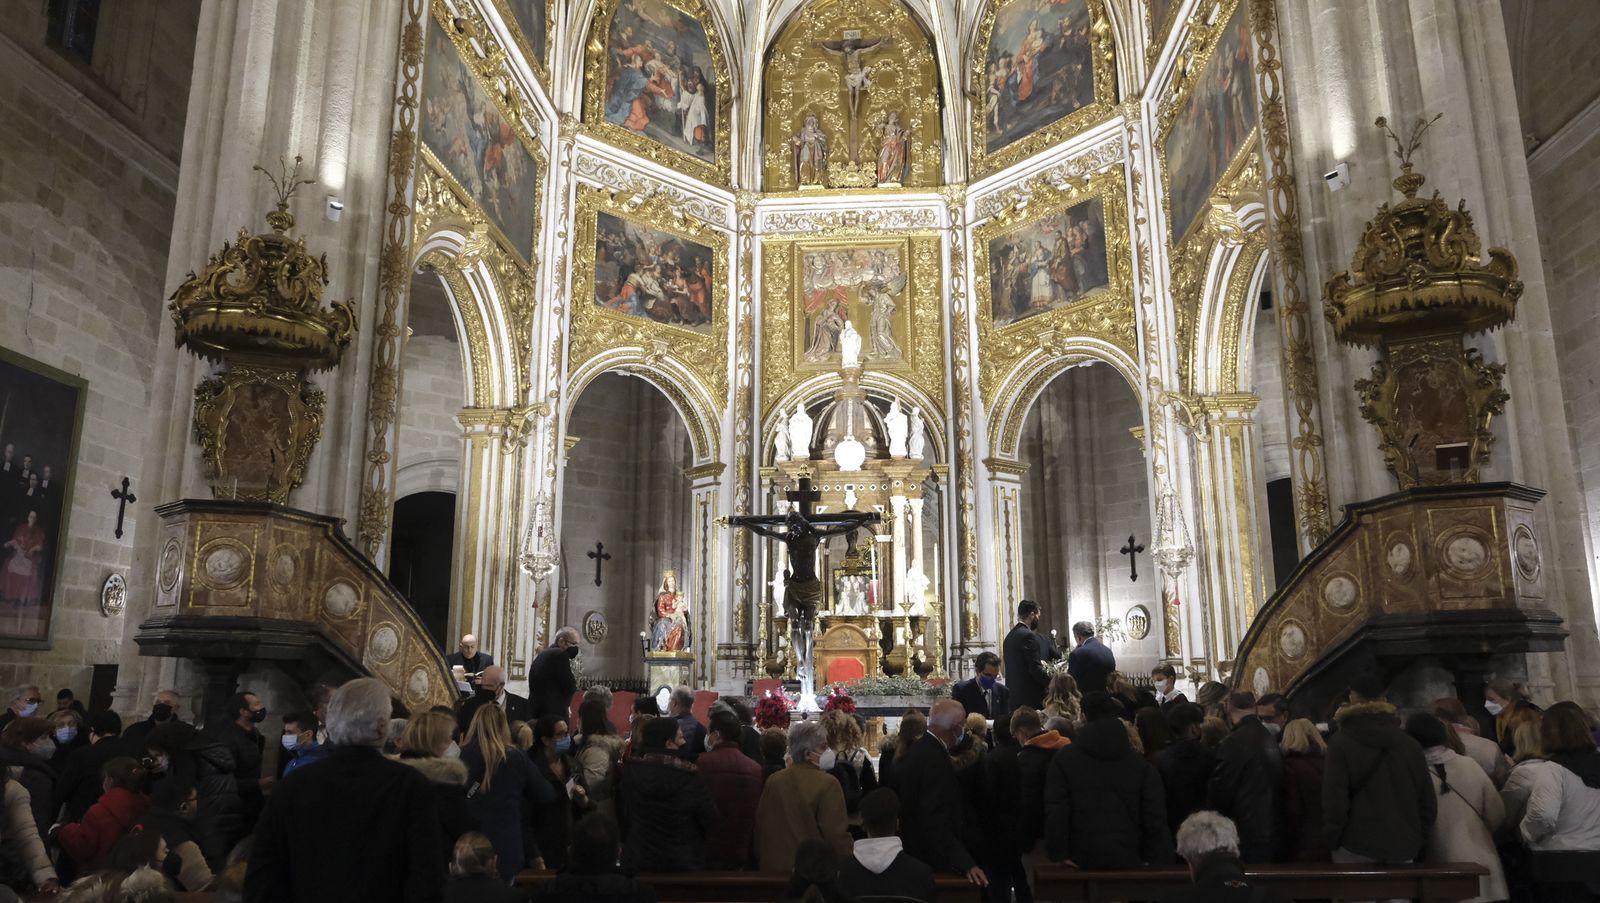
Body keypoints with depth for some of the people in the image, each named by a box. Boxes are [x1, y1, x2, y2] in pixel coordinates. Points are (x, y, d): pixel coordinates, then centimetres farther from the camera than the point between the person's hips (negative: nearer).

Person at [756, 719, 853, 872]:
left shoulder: (773, 781, 2)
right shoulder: (827, 784, -16)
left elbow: (760, 827, 9)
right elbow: (837, 835, -17)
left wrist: (762, 859, 21)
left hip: (774, 867, 6)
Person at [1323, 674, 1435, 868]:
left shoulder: (1341, 744, -6)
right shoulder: (1410, 745, 10)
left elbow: (1334, 799, -12)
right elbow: (1427, 800, 11)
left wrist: (1333, 840, -1)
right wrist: (1418, 840, 18)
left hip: (1357, 845, -5)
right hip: (1403, 845, 5)